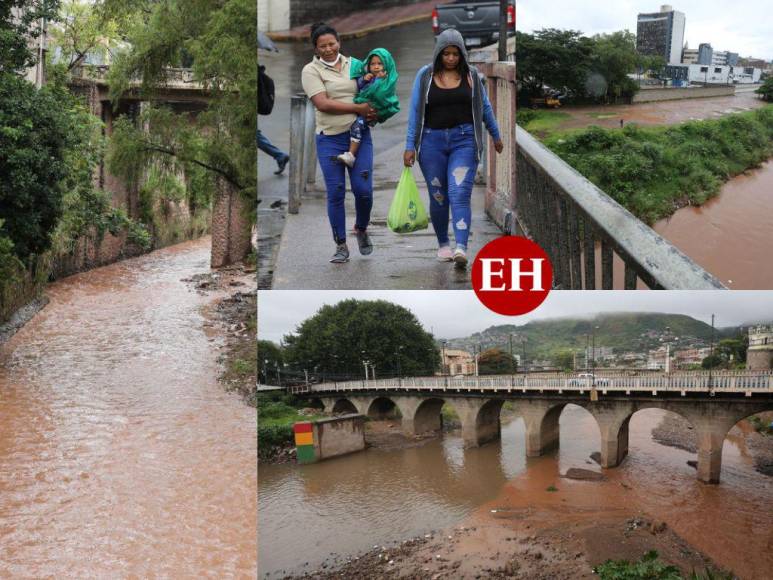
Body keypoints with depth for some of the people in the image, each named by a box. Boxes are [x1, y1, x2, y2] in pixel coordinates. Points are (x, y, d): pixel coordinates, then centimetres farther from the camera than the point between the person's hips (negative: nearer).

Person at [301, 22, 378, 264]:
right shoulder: (311, 70, 0)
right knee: (335, 193, 0)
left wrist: (373, 112, 0)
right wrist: (358, 108, -15)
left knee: (363, 190, -3)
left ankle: (361, 229, 26)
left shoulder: (354, 64, 11)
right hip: (330, 139, -2)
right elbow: (323, 103, -12)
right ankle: (341, 246, 12)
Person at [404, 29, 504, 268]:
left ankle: (461, 249, -24)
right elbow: (415, 112, 3)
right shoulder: (425, 75, 3)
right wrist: (410, 146, -2)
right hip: (432, 141, 1)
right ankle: (443, 244, 25)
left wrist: (496, 136, 24)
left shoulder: (471, 75, 6)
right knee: (438, 196, 6)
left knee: (460, 194, -15)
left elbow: (485, 107, 17)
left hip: (464, 140, -1)